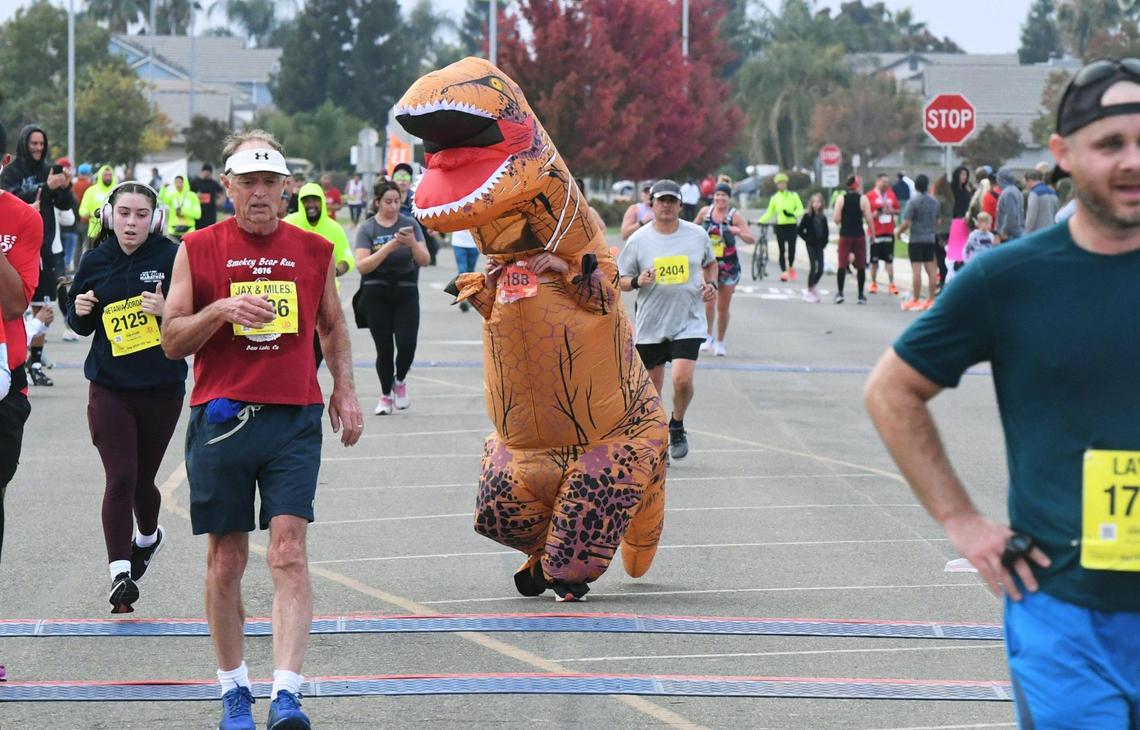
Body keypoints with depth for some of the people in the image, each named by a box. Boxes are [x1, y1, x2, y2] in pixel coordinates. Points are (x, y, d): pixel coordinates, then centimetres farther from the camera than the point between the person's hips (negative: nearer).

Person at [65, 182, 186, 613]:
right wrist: (80, 311, -8)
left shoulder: (172, 258, -8)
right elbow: (80, 327, 15)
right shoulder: (95, 262, 3)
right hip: (110, 388, 1)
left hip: (162, 389, -1)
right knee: (120, 479, -11)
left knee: (141, 479, 13)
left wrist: (169, 310, -25)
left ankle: (148, 537, 44)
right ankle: (120, 573, -7)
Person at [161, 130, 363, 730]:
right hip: (221, 417, 0)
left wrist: (344, 388, 11)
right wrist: (221, 309, -15)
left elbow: (332, 326, 25)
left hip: (294, 418, 0)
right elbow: (172, 341, 2)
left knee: (289, 554, -12)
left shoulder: (313, 251, 10)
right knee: (226, 560, 5)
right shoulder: (199, 249, 3)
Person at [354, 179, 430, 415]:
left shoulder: (410, 224, 4)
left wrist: (413, 243, -21)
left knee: (407, 343, -13)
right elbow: (362, 265, -12)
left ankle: (400, 381, 17)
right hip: (377, 294, -1)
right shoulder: (367, 229, -1)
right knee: (384, 347, -1)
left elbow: (425, 260, -1)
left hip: (406, 292, 1)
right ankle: (385, 395, 17)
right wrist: (389, 247, -22)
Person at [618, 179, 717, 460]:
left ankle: (677, 426, 11)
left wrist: (712, 284, 1)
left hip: (688, 322, 0)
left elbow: (710, 263, 20)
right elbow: (620, 280, 2)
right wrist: (637, 281, -19)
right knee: (653, 387, 7)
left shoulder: (697, 234, 2)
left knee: (682, 379, -17)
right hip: (650, 325, 0)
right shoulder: (638, 240, -3)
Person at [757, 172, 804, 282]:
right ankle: (784, 272, 2)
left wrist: (792, 214, -19)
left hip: (792, 225, -1)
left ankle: (791, 267, 24)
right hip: (780, 226, 1)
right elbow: (770, 213, 12)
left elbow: (800, 209, 1)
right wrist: (761, 221, -2)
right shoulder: (774, 198, 7)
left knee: (791, 249, -3)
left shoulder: (793, 195, 4)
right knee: (782, 250, -2)